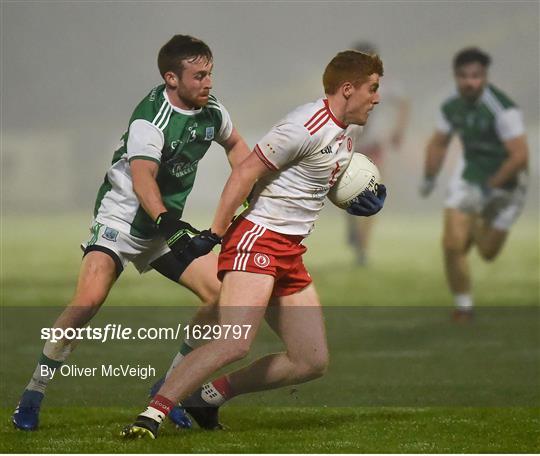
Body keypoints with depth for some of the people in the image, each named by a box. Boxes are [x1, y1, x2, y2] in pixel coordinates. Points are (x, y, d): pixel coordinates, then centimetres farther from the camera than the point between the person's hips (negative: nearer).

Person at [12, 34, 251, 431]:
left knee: (222, 293, -6)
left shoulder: (212, 111, -1)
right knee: (88, 299, -26)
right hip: (121, 217, -7)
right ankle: (33, 394, -14)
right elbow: (142, 178, -37)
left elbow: (235, 144, 22)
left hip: (168, 228, 7)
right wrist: (164, 218, -54)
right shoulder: (151, 119, -23)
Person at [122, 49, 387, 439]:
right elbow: (246, 171, -16)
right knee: (236, 344, -27)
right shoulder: (306, 126, -16)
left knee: (313, 362, 6)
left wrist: (361, 196, 11)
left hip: (292, 251, 10)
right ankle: (153, 413, -22)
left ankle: (209, 396, 13)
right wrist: (215, 233, -19)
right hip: (257, 238, -10)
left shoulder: (350, 128, 13)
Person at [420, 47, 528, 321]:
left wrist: (492, 185, -23)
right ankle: (462, 307, 9)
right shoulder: (452, 107, -7)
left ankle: (479, 226, 48)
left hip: (504, 185, -4)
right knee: (453, 244, -10)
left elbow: (520, 156, -28)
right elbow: (438, 143, 11)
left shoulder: (503, 110, -28)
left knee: (487, 253, 10)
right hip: (469, 176, 4)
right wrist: (429, 179, 13)